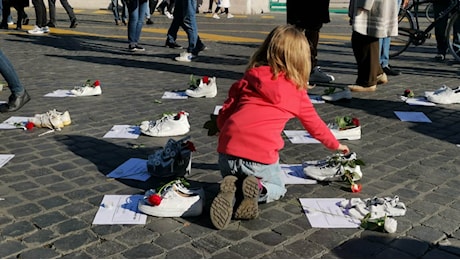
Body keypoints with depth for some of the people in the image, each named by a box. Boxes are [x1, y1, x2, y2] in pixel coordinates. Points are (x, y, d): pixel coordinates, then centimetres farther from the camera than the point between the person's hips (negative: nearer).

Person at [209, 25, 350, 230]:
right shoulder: (297, 92, 12)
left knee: (233, 179, 33)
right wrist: (336, 145, 45)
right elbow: (315, 125, 26)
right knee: (277, 188, 28)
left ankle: (230, 189, -3)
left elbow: (223, 115, 13)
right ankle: (258, 189, -6)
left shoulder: (248, 79, 15)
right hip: (261, 155, -2)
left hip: (228, 150, 2)